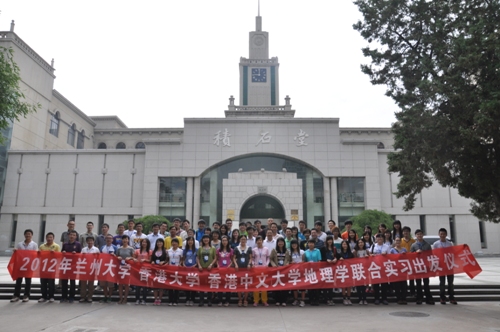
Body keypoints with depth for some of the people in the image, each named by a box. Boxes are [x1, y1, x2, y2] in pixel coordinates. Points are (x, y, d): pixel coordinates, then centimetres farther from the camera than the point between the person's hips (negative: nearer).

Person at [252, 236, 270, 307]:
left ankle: (264, 300, 9)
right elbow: (252, 259, 7)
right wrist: (253, 264, -9)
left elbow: (268, 258, 7)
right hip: (256, 268, 0)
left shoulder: (266, 249, 4)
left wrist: (267, 264, -8)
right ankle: (256, 301, 7)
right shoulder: (254, 250, 4)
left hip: (264, 267, 0)